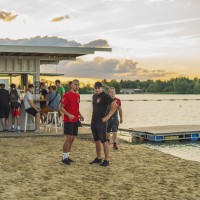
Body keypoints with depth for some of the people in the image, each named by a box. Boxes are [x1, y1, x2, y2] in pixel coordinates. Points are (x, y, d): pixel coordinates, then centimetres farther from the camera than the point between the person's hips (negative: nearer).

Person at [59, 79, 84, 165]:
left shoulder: (78, 95, 13)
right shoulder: (67, 95, -11)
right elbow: (61, 107, -13)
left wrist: (79, 115, 9)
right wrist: (69, 115, -25)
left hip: (75, 120, 8)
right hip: (68, 120, -8)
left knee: (72, 139, 10)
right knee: (68, 138, -8)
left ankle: (67, 156, 18)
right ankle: (64, 157, 0)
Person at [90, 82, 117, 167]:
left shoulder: (105, 96, -11)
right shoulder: (94, 96, 13)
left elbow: (114, 105, -15)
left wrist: (108, 116, -17)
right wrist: (93, 116, 14)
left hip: (101, 122, -8)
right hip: (94, 121, 8)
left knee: (104, 140, -6)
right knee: (96, 140, 14)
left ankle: (106, 160, -2)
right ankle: (98, 158, 23)